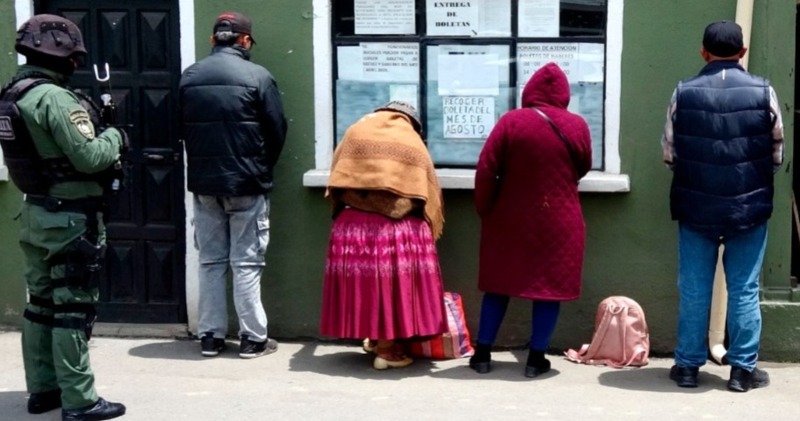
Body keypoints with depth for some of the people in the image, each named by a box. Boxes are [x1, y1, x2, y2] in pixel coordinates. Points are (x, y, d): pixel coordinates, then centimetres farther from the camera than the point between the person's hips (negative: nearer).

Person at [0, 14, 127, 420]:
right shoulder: (55, 98, -19)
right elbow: (89, 158, -21)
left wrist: (93, 126, 8)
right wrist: (114, 137, -3)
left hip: (35, 214, 9)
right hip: (69, 219, -9)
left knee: (42, 303, 15)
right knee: (73, 309, -4)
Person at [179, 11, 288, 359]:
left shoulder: (189, 77, 4)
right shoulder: (257, 76, -9)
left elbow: (183, 129, 10)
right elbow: (277, 131, -4)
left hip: (203, 183, 4)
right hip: (247, 184, -4)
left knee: (211, 262, 11)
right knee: (246, 263, 2)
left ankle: (210, 336, 15)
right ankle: (253, 338, 7)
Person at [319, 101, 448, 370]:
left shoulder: (355, 132, 13)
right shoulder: (413, 142, 8)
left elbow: (336, 182, 12)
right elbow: (428, 194, 7)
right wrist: (428, 233, 14)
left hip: (353, 225, 3)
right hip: (399, 229, -2)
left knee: (362, 280, 15)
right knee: (395, 284, 5)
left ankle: (374, 337, 28)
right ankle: (388, 349, 10)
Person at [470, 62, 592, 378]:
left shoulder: (510, 121, -7)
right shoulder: (577, 126, -3)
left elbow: (486, 170, -8)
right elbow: (583, 169, 12)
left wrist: (484, 209, 4)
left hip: (510, 220, 0)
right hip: (559, 222, 0)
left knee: (498, 284, 11)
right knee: (550, 287, 9)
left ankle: (482, 354, 15)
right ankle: (536, 358, 10)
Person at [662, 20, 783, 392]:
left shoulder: (683, 93, -5)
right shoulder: (763, 92, -5)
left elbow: (669, 153, 0)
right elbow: (777, 154, 3)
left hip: (696, 207, 1)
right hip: (749, 207, 0)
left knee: (693, 290, 8)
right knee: (744, 290, 8)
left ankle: (687, 366, 15)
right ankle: (743, 369, 14)